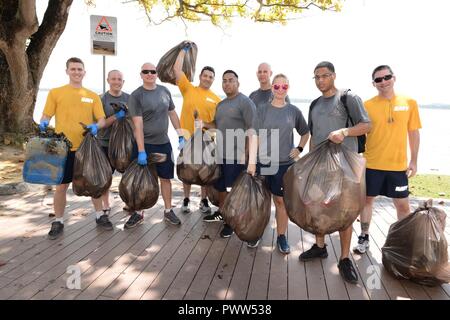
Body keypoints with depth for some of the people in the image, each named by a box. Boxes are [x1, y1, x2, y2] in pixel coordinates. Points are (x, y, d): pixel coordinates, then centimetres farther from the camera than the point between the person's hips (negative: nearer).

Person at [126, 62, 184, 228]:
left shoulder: (165, 91, 6)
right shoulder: (136, 95, -9)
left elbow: (172, 113, 15)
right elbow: (138, 124, -17)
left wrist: (180, 135, 9)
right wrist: (141, 151, -22)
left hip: (164, 143, 4)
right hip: (145, 144, -4)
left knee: (166, 177, 10)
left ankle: (168, 211, 23)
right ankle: (138, 213, 21)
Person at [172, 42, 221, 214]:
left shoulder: (216, 99, 4)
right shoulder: (188, 89, 2)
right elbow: (177, 68, -1)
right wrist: (184, 49, 5)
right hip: (188, 138, -1)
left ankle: (204, 201, 23)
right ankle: (186, 200, 24)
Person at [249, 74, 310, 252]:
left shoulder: (294, 111, 5)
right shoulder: (262, 109, 1)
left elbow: (305, 132, 18)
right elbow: (255, 136, -3)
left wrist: (300, 149, 4)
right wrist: (251, 161, -7)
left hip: (285, 163, 1)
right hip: (262, 162, 0)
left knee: (282, 201, 6)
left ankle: (281, 237, 20)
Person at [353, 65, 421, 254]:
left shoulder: (409, 103, 0)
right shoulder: (367, 105, -4)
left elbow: (413, 133, 6)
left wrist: (413, 160, 5)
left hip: (398, 165, 1)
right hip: (371, 164, -1)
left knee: (403, 205, 9)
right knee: (367, 200, 10)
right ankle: (364, 238, 26)